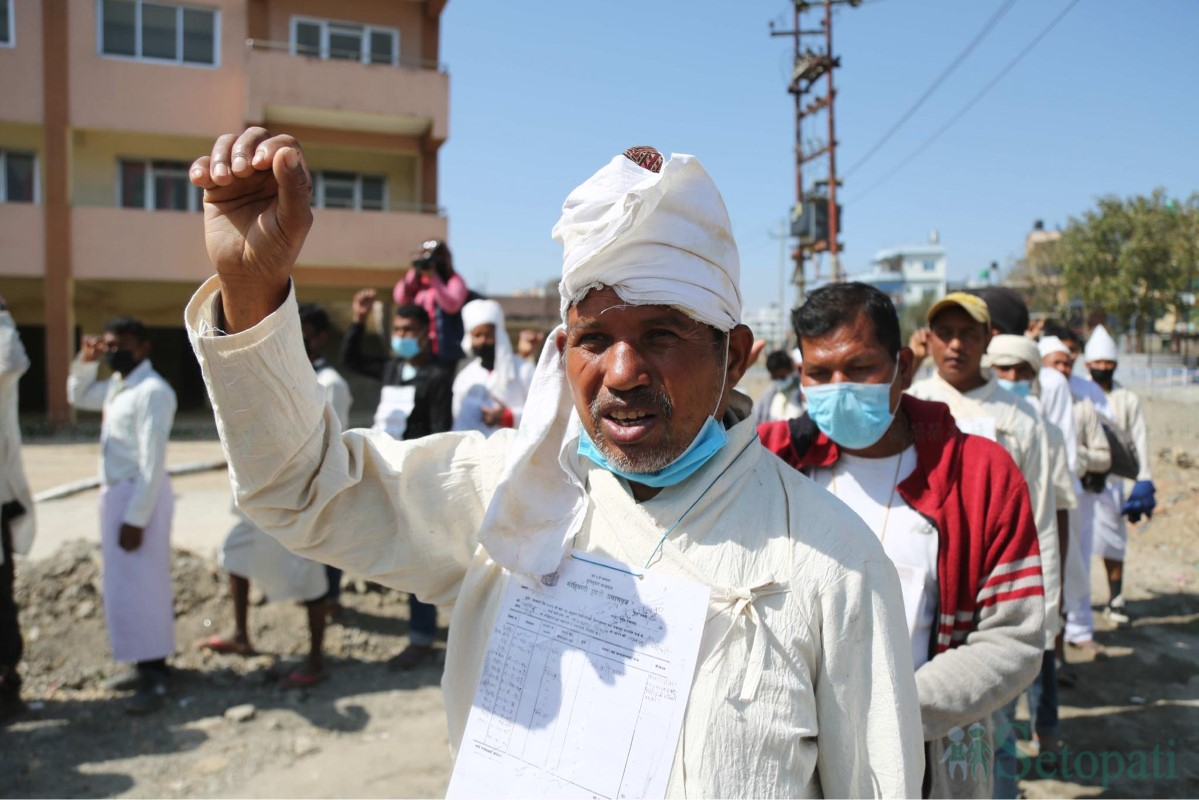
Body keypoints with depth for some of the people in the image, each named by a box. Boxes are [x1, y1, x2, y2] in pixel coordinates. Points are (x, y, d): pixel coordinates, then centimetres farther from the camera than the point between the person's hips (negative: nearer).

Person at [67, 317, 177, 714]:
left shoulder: (153, 391, -20)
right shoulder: (116, 385, 10)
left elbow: (153, 461, -23)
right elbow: (78, 397, 29)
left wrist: (136, 518, -23)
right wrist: (85, 362, 10)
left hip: (141, 495, -10)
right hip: (116, 492, 10)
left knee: (139, 585, -4)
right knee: (125, 584, 16)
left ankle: (153, 677, 7)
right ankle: (149, 663, 27)